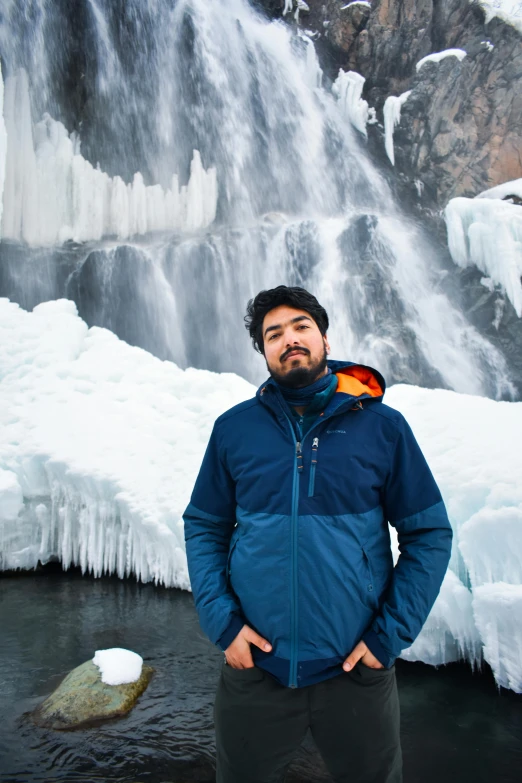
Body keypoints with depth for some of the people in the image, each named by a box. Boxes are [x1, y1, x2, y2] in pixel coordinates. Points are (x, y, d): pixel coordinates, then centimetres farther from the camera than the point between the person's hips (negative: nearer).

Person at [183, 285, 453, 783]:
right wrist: (221, 621, -7)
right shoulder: (233, 428, -3)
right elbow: (203, 527, 3)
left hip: (355, 669, 0)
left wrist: (391, 635, -7)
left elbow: (429, 535, -2)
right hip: (254, 665, 1)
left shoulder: (382, 426, -6)